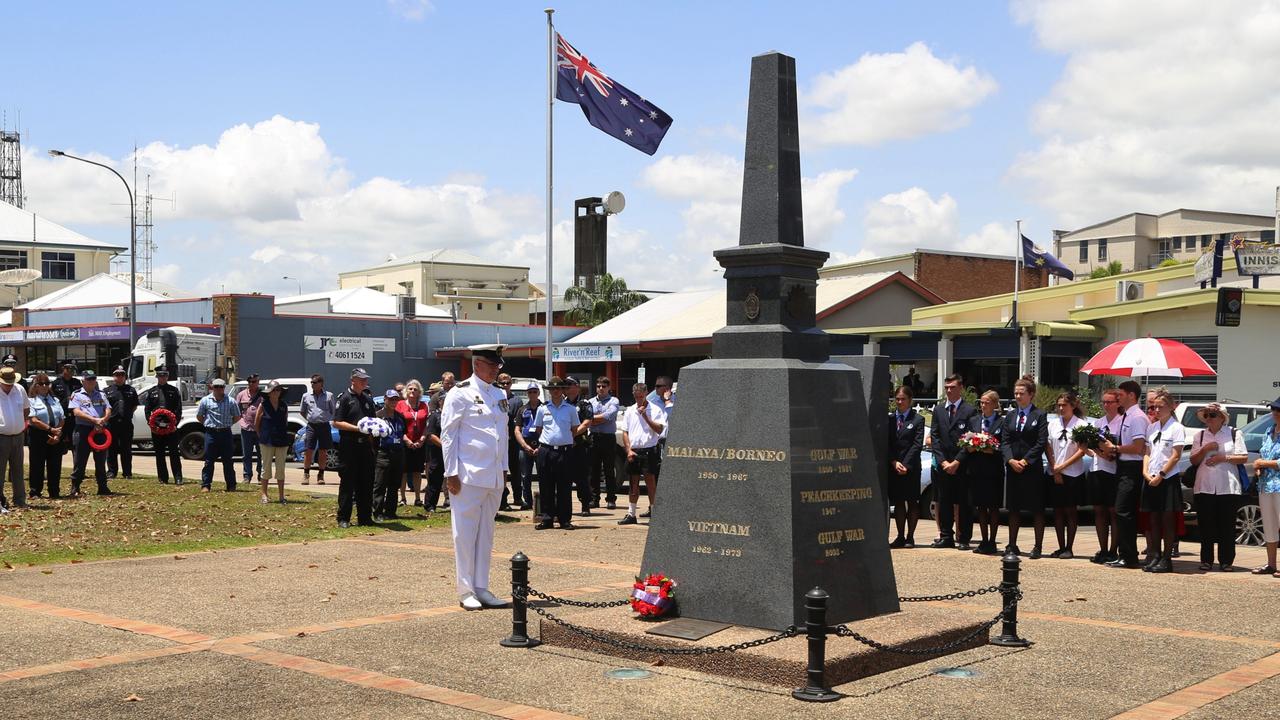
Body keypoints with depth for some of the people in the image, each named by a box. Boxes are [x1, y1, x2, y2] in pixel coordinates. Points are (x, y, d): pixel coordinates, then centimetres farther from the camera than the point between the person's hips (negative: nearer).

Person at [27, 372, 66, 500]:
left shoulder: (55, 400, 16)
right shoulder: (32, 401, -1)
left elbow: (62, 419, 9)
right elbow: (34, 420, -12)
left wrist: (58, 433, -7)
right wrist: (50, 429, -17)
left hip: (55, 437, 4)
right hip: (38, 436, -4)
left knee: (55, 465, 4)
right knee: (37, 465, -1)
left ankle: (54, 493, 11)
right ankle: (35, 492, 7)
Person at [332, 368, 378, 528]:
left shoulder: (368, 399, 16)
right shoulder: (345, 398, -4)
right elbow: (337, 423, -10)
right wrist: (357, 428, -19)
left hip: (365, 445, 6)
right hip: (349, 446, -6)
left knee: (366, 483, 8)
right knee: (347, 483, -3)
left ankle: (364, 517, 14)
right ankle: (343, 519, 2)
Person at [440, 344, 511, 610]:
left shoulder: (500, 395, 15)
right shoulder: (460, 393, -6)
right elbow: (448, 434, -8)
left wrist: (504, 468, 16)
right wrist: (451, 473, -11)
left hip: (494, 477, 7)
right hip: (469, 475, -7)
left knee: (486, 533, 11)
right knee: (465, 532, -2)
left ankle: (481, 588, 17)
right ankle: (466, 591, 3)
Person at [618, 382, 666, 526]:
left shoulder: (655, 410, 0)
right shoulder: (629, 411, 11)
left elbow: (659, 429, -10)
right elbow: (625, 432, 11)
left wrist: (645, 416, -16)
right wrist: (629, 450, -1)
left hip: (649, 450, -4)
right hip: (633, 451, 4)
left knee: (650, 481, -3)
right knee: (633, 483, 7)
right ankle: (631, 514, 12)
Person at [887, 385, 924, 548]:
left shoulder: (917, 420, 0)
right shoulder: (889, 419, 9)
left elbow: (917, 445, -6)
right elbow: (886, 444, 5)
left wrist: (906, 465, -13)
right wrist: (894, 462, -8)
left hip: (911, 467, -3)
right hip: (893, 467, 3)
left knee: (912, 502, 2)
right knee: (898, 503, 6)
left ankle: (910, 537, 7)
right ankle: (900, 537, 11)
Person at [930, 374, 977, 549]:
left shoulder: (970, 411, -2)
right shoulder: (938, 410, 11)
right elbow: (934, 437, 7)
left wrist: (957, 462, -12)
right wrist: (943, 461, -4)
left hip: (963, 465, -4)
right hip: (943, 465, 4)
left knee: (964, 503, 0)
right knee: (944, 502, 7)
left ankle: (964, 539, 5)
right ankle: (946, 537, 14)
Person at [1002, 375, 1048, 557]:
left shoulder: (1039, 415, -2)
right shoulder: (1010, 416, 12)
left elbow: (1041, 442, -8)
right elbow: (1006, 441, 7)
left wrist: (1025, 461, -14)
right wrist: (1011, 460, -9)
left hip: (1033, 468, -5)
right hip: (1012, 468, 5)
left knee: (1037, 509, 0)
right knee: (1013, 508, 8)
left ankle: (1037, 547, 4)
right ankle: (1012, 545, 14)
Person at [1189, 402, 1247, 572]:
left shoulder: (1234, 434, 6)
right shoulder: (1200, 436, 14)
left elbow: (1244, 458, 1)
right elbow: (1193, 460, 10)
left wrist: (1223, 458, -11)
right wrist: (1205, 449, -7)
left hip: (1228, 487, -2)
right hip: (1204, 486, 2)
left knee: (1227, 526, -1)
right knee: (1206, 526, 1)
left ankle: (1226, 561, 4)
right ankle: (1206, 560, 7)